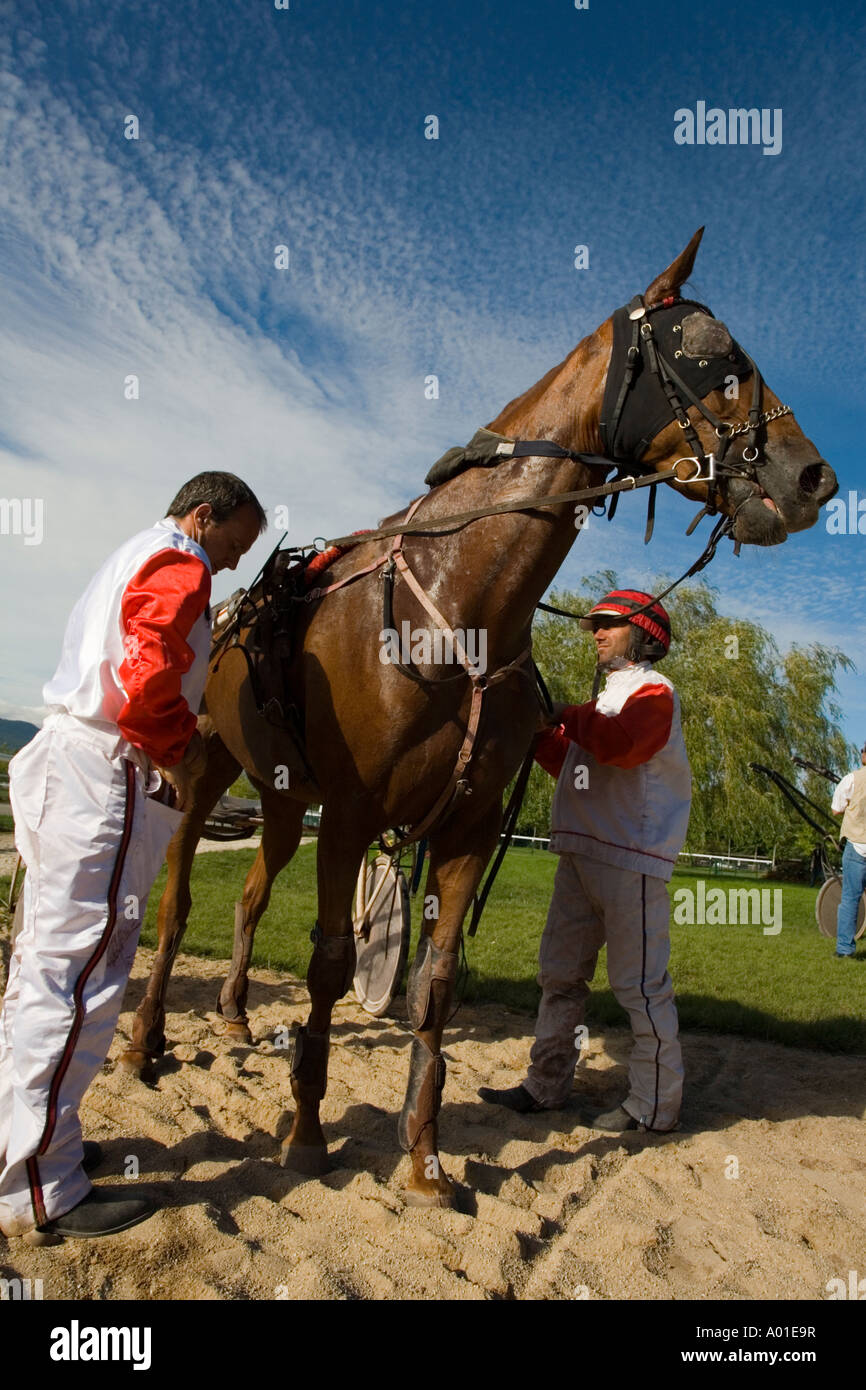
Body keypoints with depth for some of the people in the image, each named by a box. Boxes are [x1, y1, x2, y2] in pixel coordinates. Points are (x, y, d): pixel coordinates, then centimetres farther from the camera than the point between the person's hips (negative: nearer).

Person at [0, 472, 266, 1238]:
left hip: (68, 762, 11)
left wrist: (176, 744, 14)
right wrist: (180, 753, -9)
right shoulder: (179, 565, -8)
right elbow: (148, 674, -23)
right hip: (105, 779, -11)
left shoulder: (134, 559, 24)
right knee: (78, 970, -7)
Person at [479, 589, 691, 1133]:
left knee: (640, 983, -4)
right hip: (579, 857, 9)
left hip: (629, 859, -9)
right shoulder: (607, 699, 24)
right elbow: (570, 764, 22)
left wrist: (564, 714, -12)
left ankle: (655, 1106, 7)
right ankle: (547, 1086, 22)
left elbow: (619, 744, -24)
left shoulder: (654, 691, -4)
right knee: (560, 974, 12)